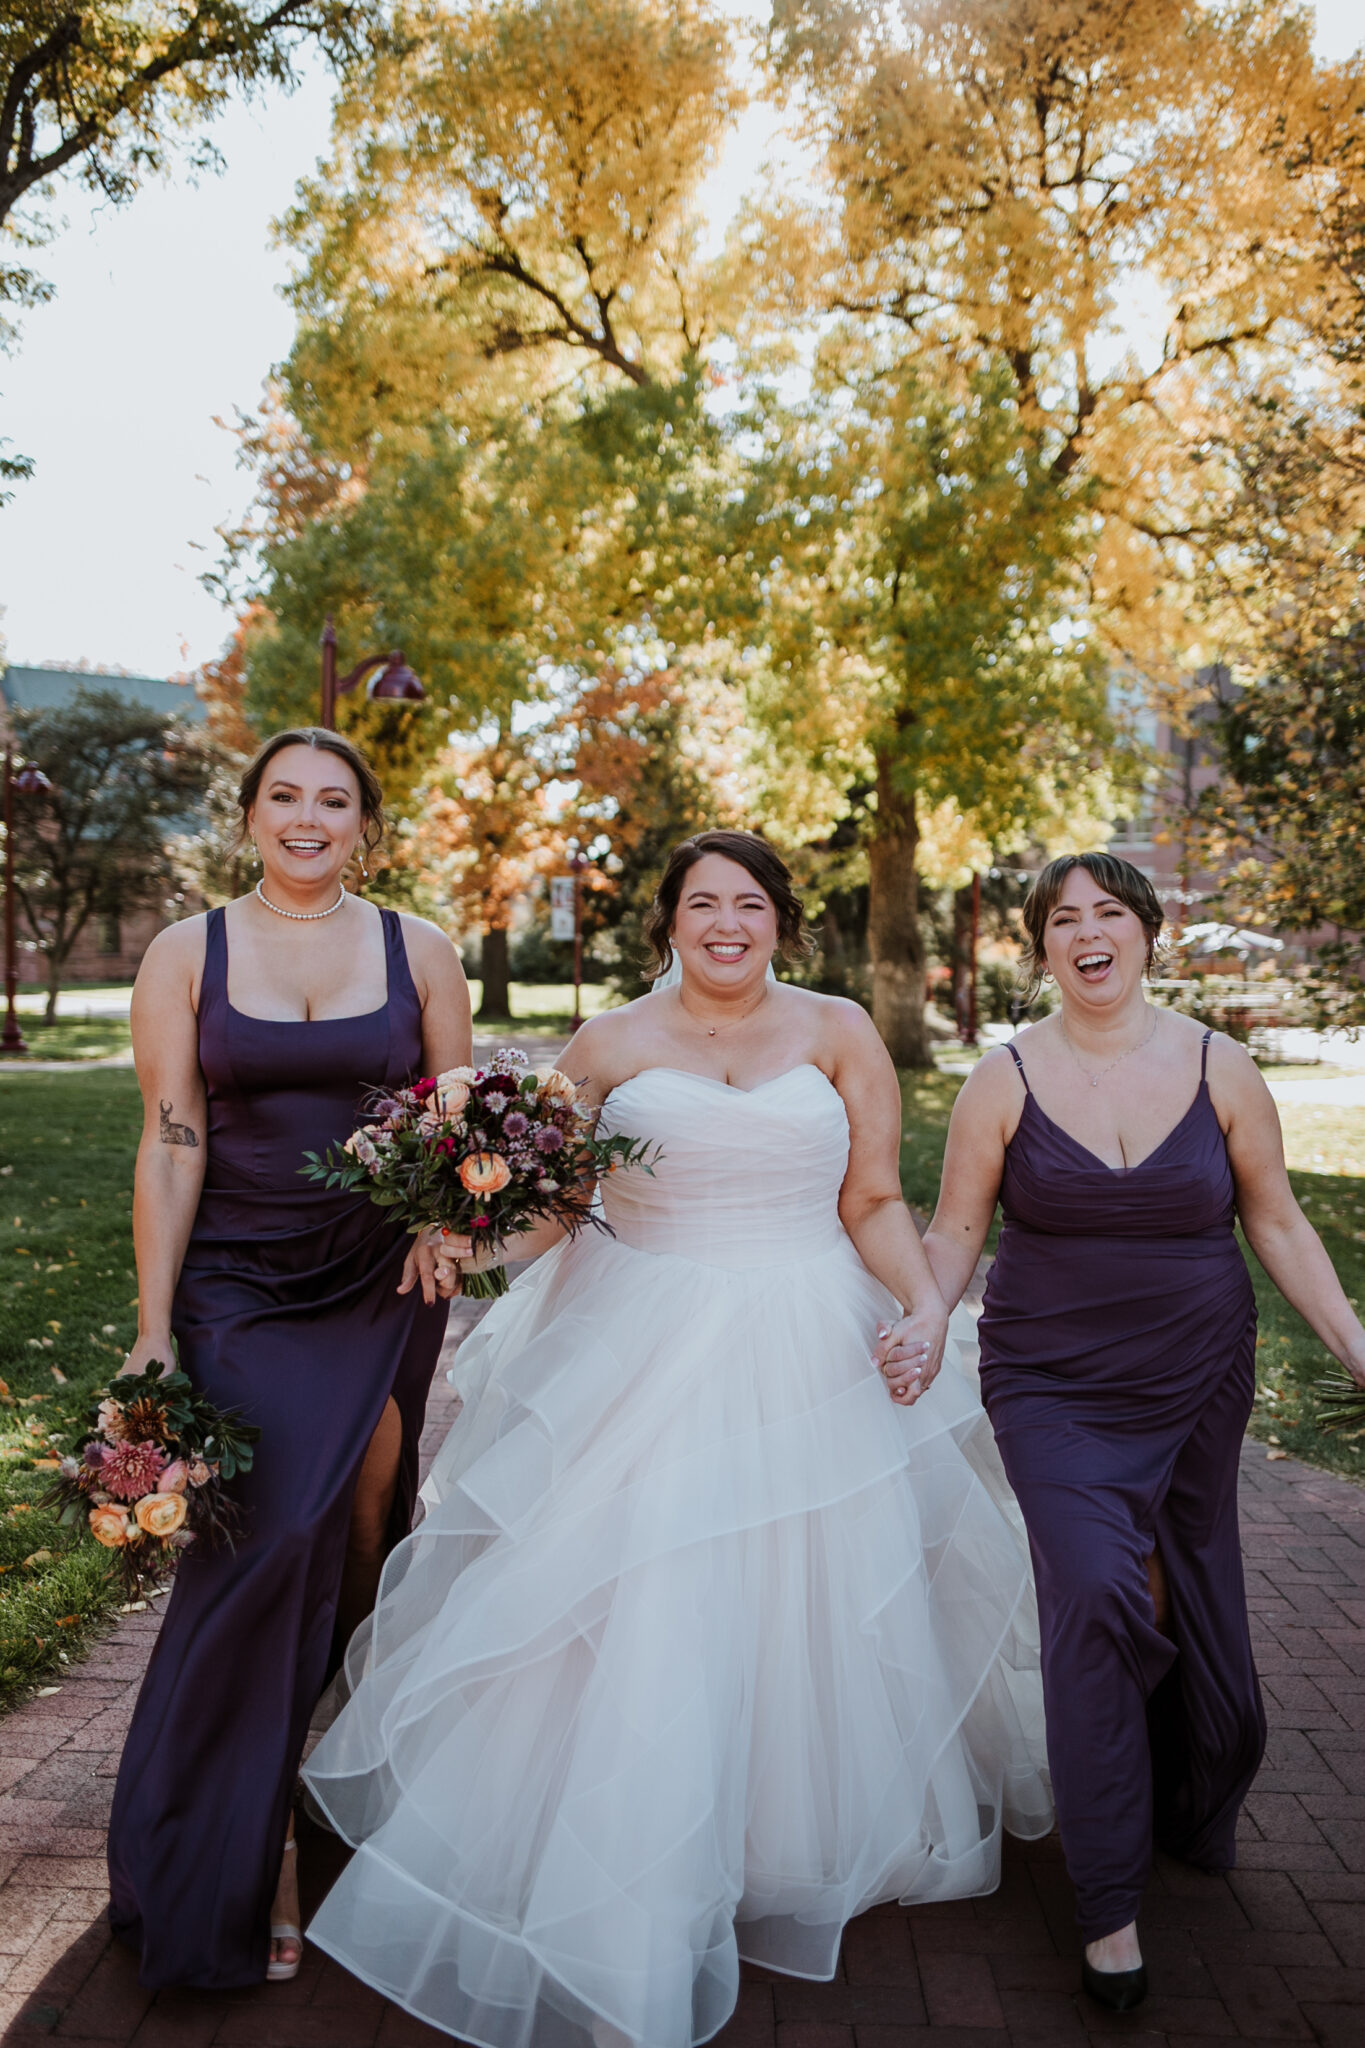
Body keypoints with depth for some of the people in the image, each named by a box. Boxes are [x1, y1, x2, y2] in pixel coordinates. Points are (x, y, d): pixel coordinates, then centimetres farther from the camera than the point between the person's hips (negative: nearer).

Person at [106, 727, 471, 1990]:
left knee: (362, 1532, 8)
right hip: (240, 1291, -1)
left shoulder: (419, 950, 4)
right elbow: (171, 1146, -1)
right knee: (268, 1543, -7)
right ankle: (239, 1873, 11)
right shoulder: (187, 954, 2)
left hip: (383, 1287, 2)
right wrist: (152, 1331, -4)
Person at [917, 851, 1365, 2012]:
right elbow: (956, 1232, -2)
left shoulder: (1220, 1070, -3)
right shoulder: (1007, 1080, -7)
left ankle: (1183, 1815, 45)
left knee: (1188, 1609, 13)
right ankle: (1112, 1905, 3)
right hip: (1053, 1385, -2)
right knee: (1096, 1595, -16)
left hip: (1197, 1384, 2)